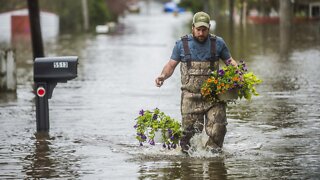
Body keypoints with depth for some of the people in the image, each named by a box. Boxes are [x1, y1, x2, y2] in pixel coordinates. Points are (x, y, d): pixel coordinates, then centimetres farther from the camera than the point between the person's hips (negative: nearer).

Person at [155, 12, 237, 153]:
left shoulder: (218, 43, 5)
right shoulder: (182, 44, 4)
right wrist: (163, 75, -10)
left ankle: (212, 150, 15)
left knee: (217, 130, -7)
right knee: (189, 130, -3)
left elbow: (229, 61, 15)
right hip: (191, 97, 0)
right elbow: (171, 65, 10)